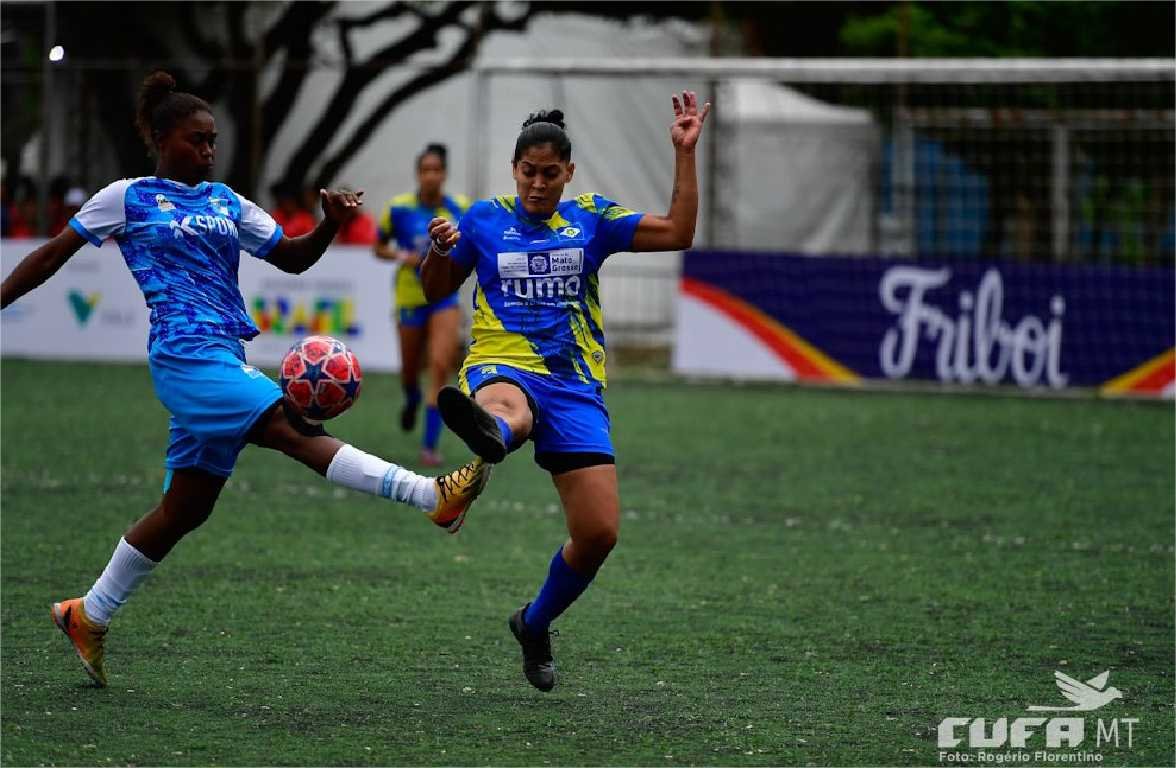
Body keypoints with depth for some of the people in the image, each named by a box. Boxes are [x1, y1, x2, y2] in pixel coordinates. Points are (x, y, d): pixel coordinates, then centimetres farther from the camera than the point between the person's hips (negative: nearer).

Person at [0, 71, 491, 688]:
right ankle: (436, 497, -32)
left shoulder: (225, 203, 18)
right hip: (186, 354, -8)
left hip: (222, 359, 8)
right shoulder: (128, 197, 3)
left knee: (186, 508, 9)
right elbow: (54, 255, 9)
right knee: (295, 430, -20)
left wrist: (331, 223, -1)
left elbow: (293, 259, 18)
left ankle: (88, 615, 19)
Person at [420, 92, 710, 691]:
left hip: (575, 385, 2)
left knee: (599, 534, -5)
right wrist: (440, 250, -4)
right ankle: (485, 433, -85)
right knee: (506, 407, -45)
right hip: (502, 366, -2)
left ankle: (535, 625, 21)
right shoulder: (485, 219, 10)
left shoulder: (591, 220, 12)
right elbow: (437, 289, 18)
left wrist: (684, 153, -1)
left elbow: (679, 233, 5)